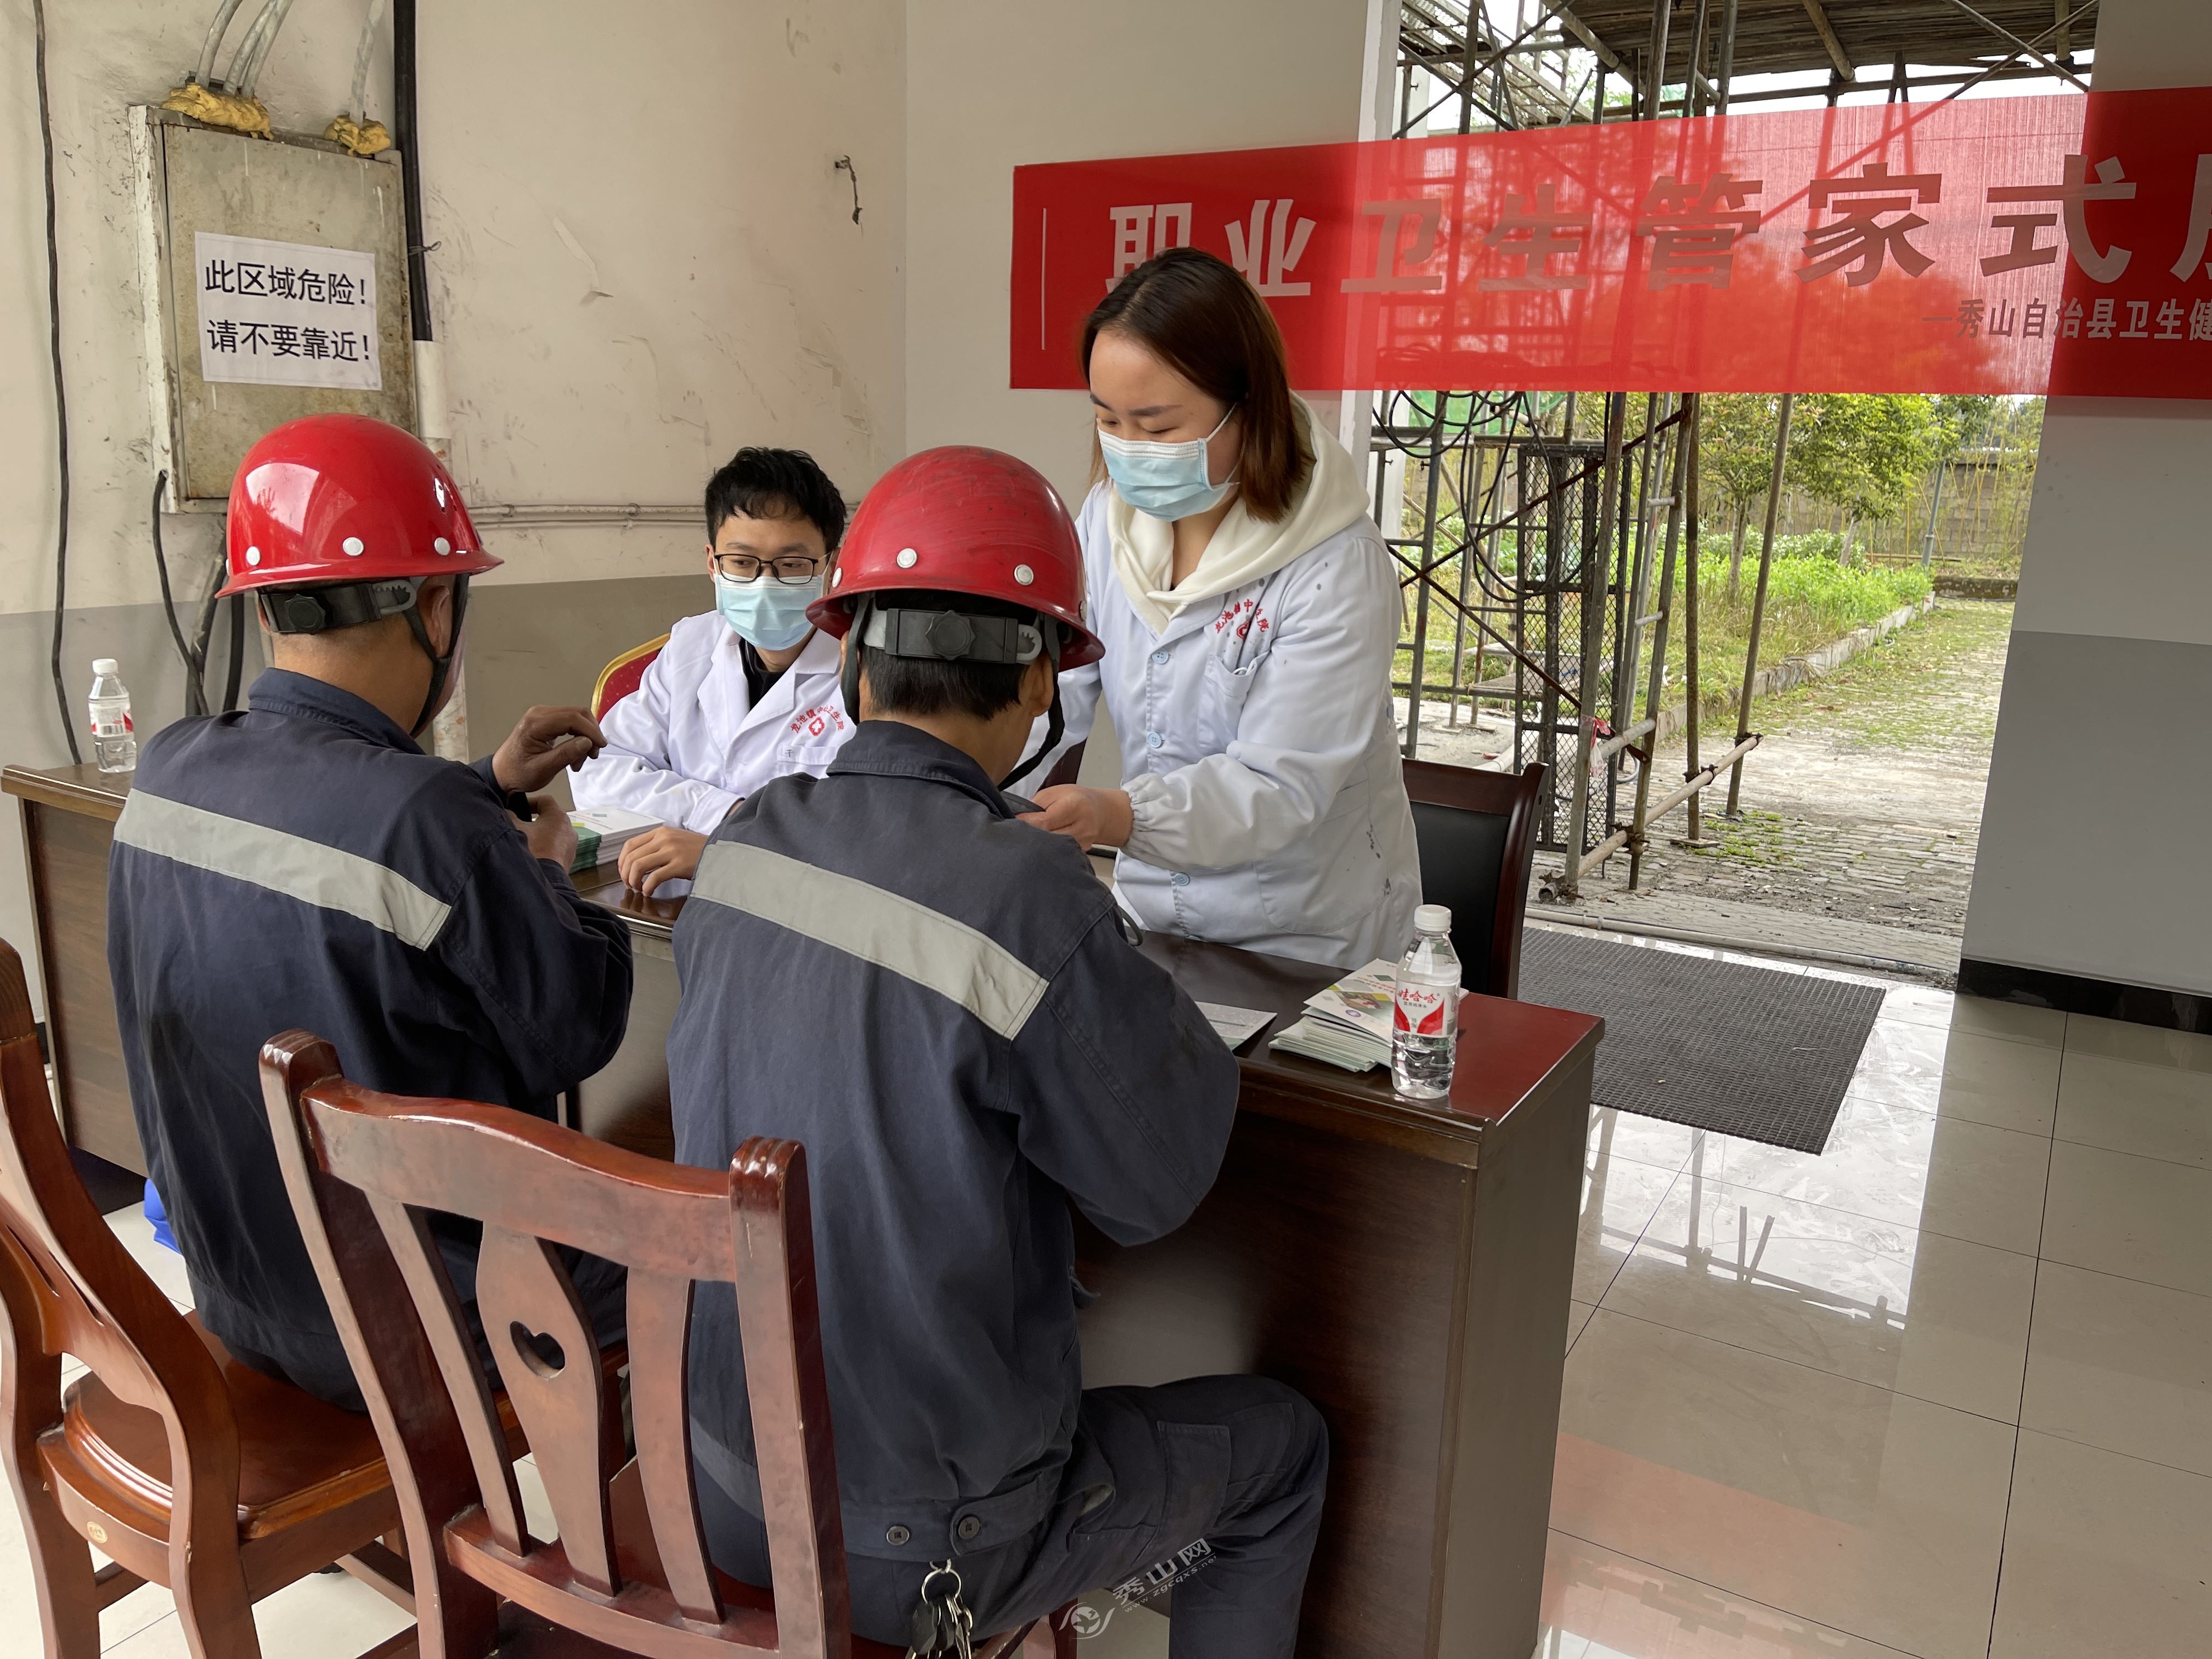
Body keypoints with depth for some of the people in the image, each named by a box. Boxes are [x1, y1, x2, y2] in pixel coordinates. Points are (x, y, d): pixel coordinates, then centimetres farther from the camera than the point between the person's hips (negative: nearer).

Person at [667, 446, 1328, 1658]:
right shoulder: (1035, 904, -29)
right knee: (1279, 1445, 19)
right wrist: (1144, 1001, 0)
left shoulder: (739, 847, -9)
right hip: (918, 1547, -6)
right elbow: (1157, 1189, -16)